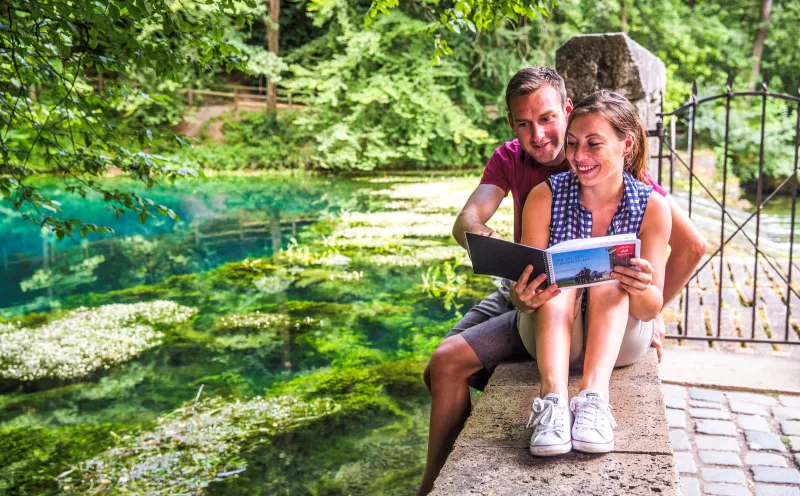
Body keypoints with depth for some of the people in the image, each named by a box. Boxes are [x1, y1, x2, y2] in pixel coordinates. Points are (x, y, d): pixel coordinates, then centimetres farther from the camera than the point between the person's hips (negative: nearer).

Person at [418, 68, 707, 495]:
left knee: (449, 363, -17)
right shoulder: (509, 159, -3)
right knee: (439, 372, 3)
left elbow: (692, 245, -20)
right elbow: (466, 221, -21)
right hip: (517, 292, 6)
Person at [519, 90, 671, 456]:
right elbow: (524, 290, -12)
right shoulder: (544, 197, -11)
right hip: (552, 334, 0)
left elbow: (651, 310, -11)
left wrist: (642, 290, -36)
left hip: (620, 341, 0)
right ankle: (553, 398, -45)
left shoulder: (652, 206, -10)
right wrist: (526, 292, -37)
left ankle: (594, 394, -42)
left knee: (610, 275, -25)